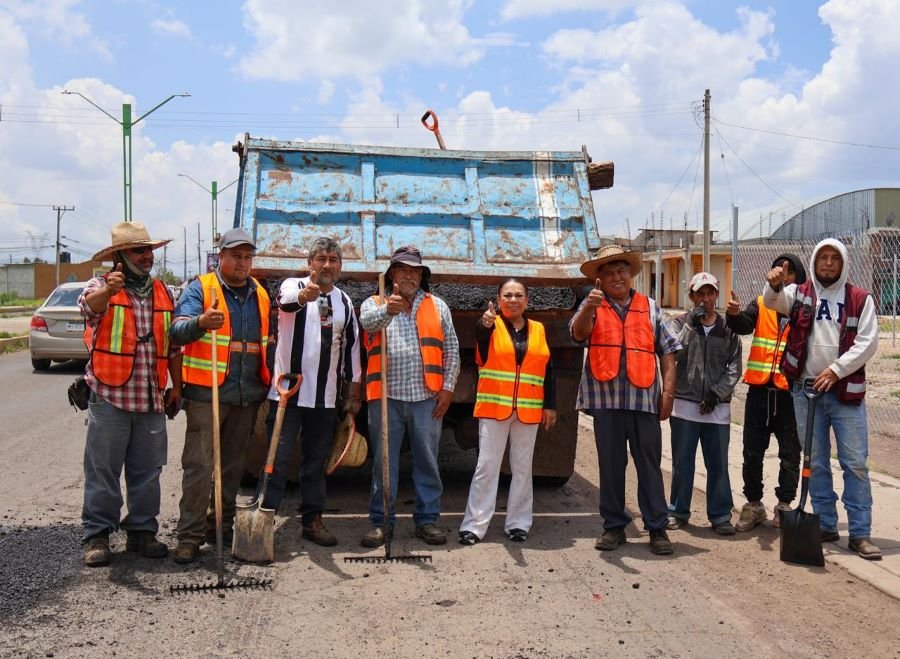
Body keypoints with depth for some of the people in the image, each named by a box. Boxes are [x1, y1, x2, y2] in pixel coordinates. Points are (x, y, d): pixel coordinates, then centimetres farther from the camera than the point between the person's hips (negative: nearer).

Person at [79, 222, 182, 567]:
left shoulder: (164, 293, 14)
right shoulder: (101, 286, -1)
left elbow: (173, 344, 17)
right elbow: (89, 305, -26)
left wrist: (176, 386, 12)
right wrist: (108, 290, -48)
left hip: (152, 400, 4)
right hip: (110, 397, -4)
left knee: (147, 471, 10)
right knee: (103, 470, 1)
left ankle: (142, 531, 21)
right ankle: (97, 535, 11)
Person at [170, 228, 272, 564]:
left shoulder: (260, 295, 14)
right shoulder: (200, 288, -3)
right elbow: (178, 330, -17)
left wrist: (269, 380, 13)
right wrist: (201, 322, -38)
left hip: (246, 396, 5)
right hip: (206, 393, -5)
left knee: (233, 466, 13)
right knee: (199, 465, -6)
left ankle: (222, 526, 25)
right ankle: (190, 535, 0)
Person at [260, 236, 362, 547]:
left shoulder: (345, 301, 12)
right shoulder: (294, 286, -3)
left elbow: (351, 347, 16)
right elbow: (286, 300, -29)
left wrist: (353, 393, 13)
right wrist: (303, 295, -53)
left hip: (326, 397, 5)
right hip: (287, 392, -5)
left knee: (316, 461, 12)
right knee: (278, 459, -3)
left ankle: (312, 520, 21)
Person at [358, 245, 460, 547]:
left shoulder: (437, 306, 13)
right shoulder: (375, 304, 9)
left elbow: (451, 349, 10)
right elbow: (367, 321, -16)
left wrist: (447, 387, 1)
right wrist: (388, 310, -38)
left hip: (427, 397, 1)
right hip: (387, 396, -1)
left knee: (427, 460, 6)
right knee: (384, 461, 5)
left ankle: (427, 519, 15)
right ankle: (381, 520, 14)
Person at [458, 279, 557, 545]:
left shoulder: (538, 330, 10)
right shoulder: (490, 327, 1)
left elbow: (547, 370, 11)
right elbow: (481, 334, -25)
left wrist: (550, 405, 4)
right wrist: (486, 323, -48)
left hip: (528, 411, 3)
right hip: (494, 407, -3)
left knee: (522, 467, 9)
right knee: (487, 465, -2)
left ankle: (518, 523, 18)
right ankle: (474, 524, 2)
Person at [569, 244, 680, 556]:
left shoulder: (649, 307, 12)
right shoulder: (593, 306, 8)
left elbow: (666, 351, 11)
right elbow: (578, 333, -12)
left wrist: (668, 390, 2)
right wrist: (589, 308, -31)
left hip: (644, 398, 1)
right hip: (607, 399, 0)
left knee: (650, 465, 3)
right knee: (611, 465, 7)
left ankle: (657, 528, 10)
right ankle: (614, 526, 17)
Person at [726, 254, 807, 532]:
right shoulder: (761, 304, 7)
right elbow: (744, 325, -11)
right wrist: (734, 314, -33)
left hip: (791, 391, -2)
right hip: (760, 388, 2)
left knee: (790, 453, 8)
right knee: (752, 451, 8)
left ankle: (784, 505, 21)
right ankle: (753, 504, 21)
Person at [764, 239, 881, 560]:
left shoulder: (860, 299, 3)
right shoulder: (800, 294, 7)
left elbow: (868, 342, -4)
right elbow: (773, 301, -12)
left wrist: (836, 369, -14)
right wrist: (774, 285, -34)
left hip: (846, 392, -1)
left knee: (855, 463, -1)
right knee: (816, 463, 9)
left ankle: (860, 533, 6)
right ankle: (826, 526, 21)